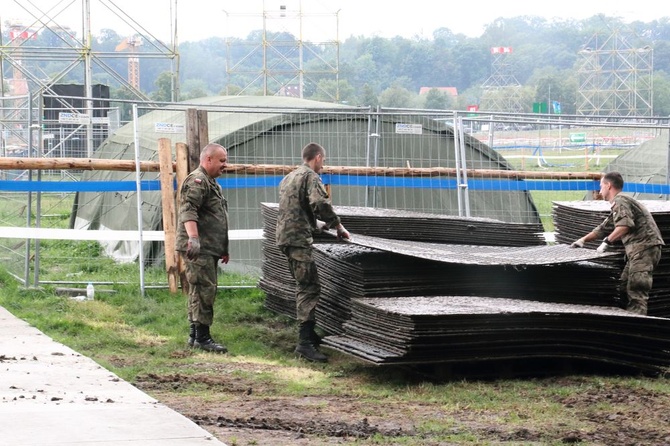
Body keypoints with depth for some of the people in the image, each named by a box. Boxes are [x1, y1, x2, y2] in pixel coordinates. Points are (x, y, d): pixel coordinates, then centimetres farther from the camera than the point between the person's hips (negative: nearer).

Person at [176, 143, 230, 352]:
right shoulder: (196, 181, -11)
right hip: (199, 249, -11)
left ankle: (195, 335, 19)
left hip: (210, 249, 11)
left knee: (200, 291, 13)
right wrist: (193, 238, -36)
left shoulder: (212, 183, 24)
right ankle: (202, 337, -11)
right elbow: (188, 211, -24)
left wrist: (223, 248, 32)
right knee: (204, 290, -12)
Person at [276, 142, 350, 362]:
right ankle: (305, 342, -20)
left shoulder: (289, 178, 22)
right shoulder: (311, 176, -8)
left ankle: (308, 333, 25)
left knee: (304, 286, 18)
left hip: (286, 237, 10)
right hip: (299, 238, -10)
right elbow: (320, 203, -24)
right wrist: (338, 226, -13)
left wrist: (319, 224, 39)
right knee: (309, 287, -13)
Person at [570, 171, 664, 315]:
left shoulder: (620, 201, -6)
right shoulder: (619, 204, 28)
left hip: (644, 247, -11)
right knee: (624, 287, 12)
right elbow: (603, 228, 37)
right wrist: (583, 240, 39)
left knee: (636, 292, -17)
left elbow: (625, 225, -23)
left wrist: (607, 241, -19)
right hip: (637, 250, 11)